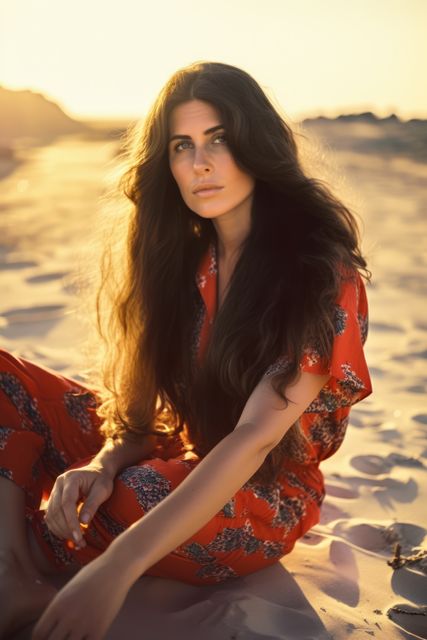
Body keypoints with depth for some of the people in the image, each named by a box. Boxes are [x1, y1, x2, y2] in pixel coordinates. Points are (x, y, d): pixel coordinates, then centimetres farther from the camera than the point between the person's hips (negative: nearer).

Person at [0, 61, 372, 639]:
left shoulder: (323, 272, -17)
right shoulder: (178, 256, 0)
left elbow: (256, 436, -27)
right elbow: (141, 402, -1)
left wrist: (119, 565, -36)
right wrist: (104, 463, -25)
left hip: (265, 495, -5)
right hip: (175, 456, 6)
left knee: (134, 501, -38)